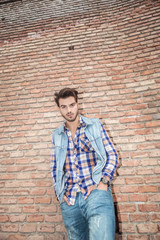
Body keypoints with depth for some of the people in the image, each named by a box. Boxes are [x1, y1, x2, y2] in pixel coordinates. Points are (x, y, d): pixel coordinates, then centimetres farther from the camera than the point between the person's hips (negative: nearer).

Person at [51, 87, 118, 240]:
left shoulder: (95, 125, 2)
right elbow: (54, 167, 15)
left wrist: (104, 181, -10)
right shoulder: (56, 135, 10)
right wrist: (59, 192, 5)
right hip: (68, 200, 3)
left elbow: (112, 155, 2)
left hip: (96, 193, -2)